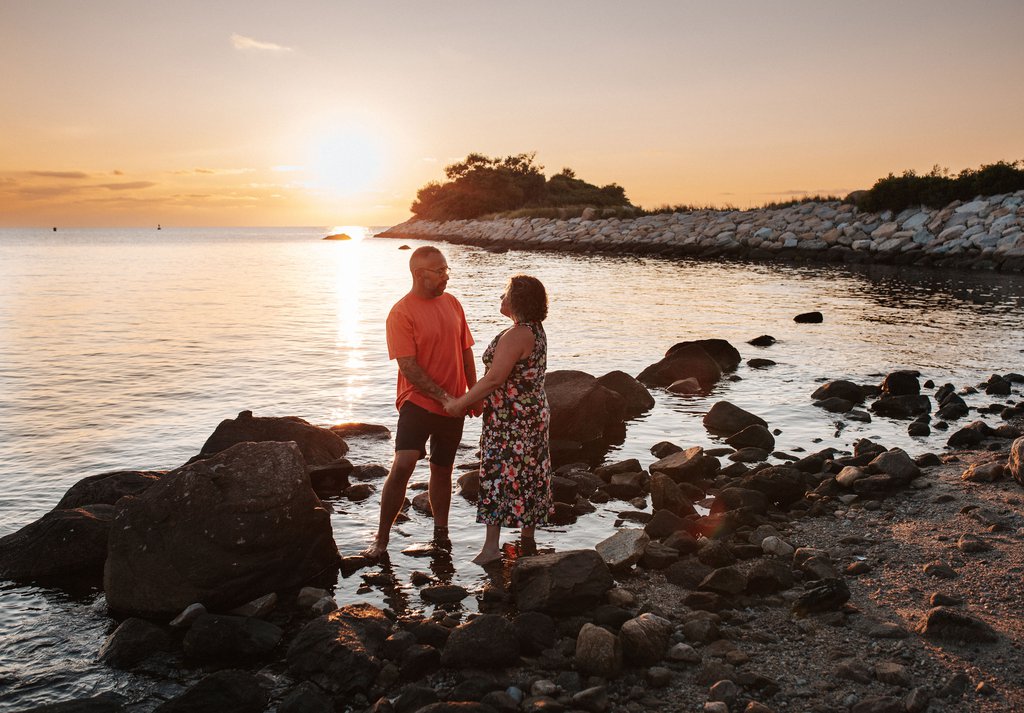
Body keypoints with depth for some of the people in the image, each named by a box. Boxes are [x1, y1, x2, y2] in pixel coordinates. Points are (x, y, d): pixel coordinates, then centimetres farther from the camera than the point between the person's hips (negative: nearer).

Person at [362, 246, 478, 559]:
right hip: (418, 402, -5)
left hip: (452, 405, 6)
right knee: (402, 466, -18)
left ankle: (441, 532, 30)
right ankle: (381, 538, -5)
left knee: (442, 469, 15)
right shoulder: (401, 313, -12)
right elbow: (408, 367, -16)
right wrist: (443, 397, -17)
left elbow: (466, 352, 14)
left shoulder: (452, 303, 7)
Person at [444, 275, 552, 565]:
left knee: (499, 474, -5)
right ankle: (527, 538, 24)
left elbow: (494, 378, -25)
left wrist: (460, 403, -16)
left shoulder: (515, 336, -22)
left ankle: (491, 546, -4)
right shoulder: (536, 330, 9)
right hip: (534, 412, 10)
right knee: (528, 475, 14)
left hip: (511, 418, -10)